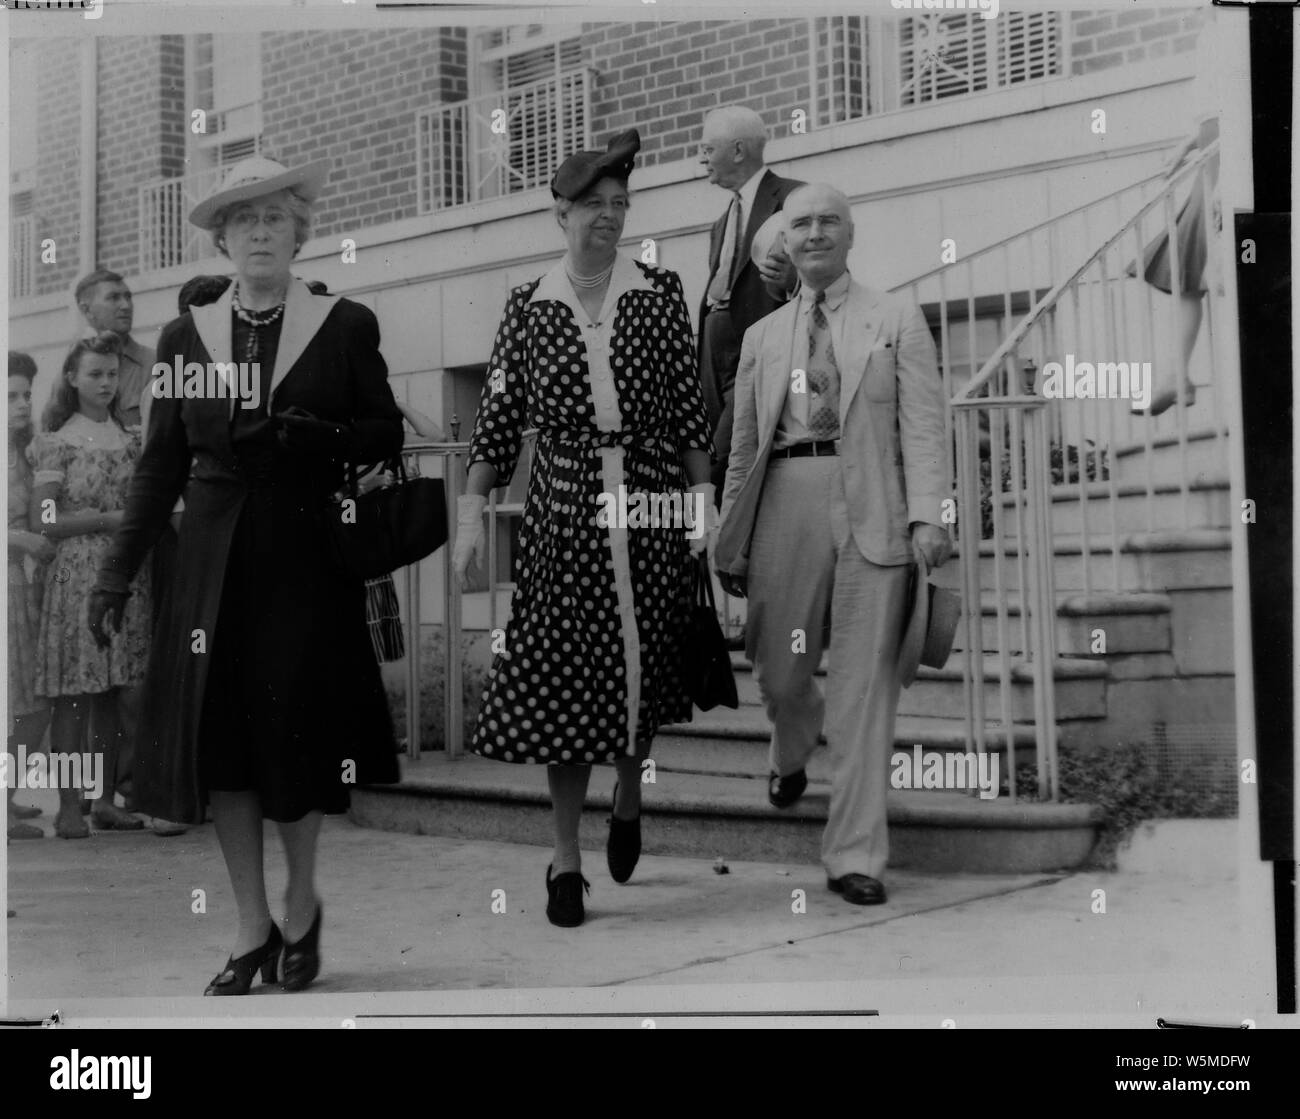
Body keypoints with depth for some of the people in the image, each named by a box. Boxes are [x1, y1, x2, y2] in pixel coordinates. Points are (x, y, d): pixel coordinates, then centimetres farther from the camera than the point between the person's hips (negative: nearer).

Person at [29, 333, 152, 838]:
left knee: (110, 692, 8)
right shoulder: (57, 444, -1)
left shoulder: (131, 439, 13)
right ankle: (69, 806, -1)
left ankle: (105, 800, 14)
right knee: (73, 693, -5)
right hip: (75, 574, -5)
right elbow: (42, 521, -8)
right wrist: (108, 519, -12)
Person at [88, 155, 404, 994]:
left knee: (297, 730, -1)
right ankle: (254, 927, 12)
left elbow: (388, 435, 4)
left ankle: (301, 904, 22)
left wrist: (317, 436, -15)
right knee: (219, 735, 1)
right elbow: (162, 462, 10)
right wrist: (119, 572, 6)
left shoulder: (346, 327, 2)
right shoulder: (186, 335, 9)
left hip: (307, 557, -2)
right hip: (216, 562, 2)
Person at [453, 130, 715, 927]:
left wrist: (703, 500, -2)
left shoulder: (661, 293, 4)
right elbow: (500, 419, 6)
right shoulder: (529, 308, 5)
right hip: (565, 506, 0)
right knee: (562, 679, -2)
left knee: (646, 669, 7)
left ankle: (628, 807, 35)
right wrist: (472, 512, 0)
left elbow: (690, 408, 4)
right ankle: (567, 860, 8)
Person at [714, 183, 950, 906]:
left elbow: (923, 425, 0)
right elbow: (745, 444, 17)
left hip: (873, 509, -3)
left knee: (864, 685, -4)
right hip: (788, 502, 3)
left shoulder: (897, 320, 8)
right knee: (781, 675, 6)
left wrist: (928, 515, -13)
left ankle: (855, 856, 2)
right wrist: (732, 542, 14)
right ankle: (793, 757, 42)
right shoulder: (763, 336, 17)